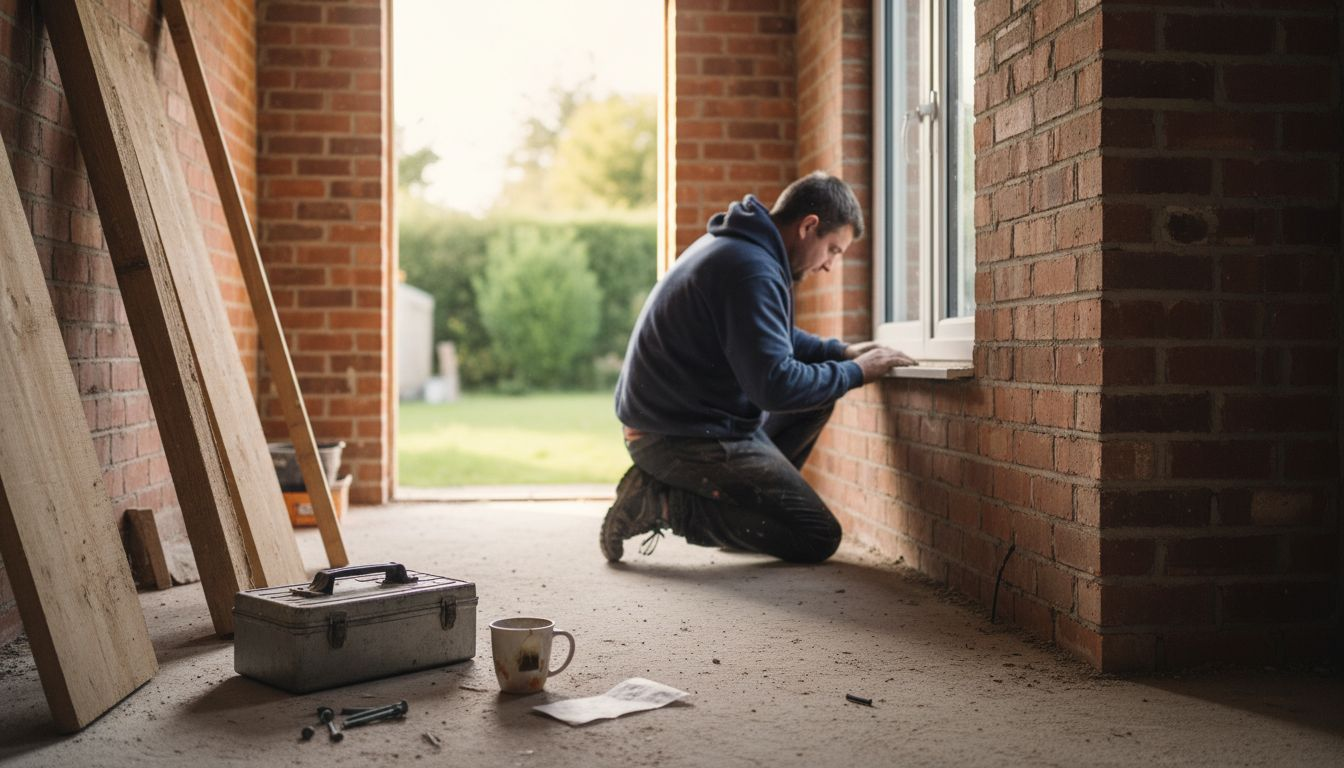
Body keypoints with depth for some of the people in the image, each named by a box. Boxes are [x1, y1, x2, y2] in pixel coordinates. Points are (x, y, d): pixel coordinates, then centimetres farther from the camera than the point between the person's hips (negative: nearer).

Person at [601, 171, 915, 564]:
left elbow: (771, 336, 26)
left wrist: (841, 351, 12)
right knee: (819, 539, -6)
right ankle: (666, 503, -8)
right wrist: (855, 373, -11)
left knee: (819, 390, 18)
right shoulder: (752, 269, -22)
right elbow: (775, 384, -26)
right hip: (685, 439, -11)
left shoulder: (735, 246, 11)